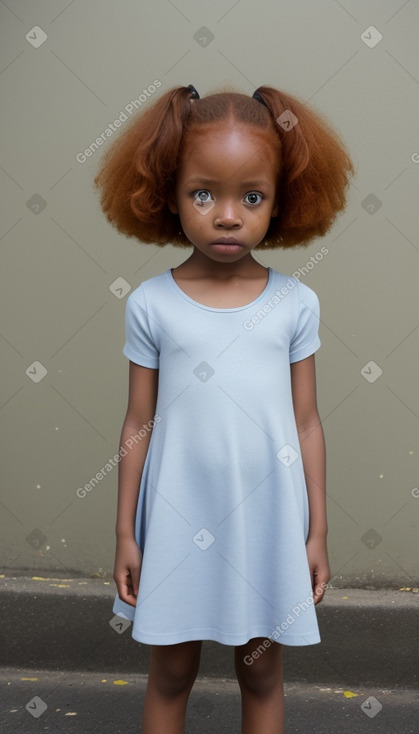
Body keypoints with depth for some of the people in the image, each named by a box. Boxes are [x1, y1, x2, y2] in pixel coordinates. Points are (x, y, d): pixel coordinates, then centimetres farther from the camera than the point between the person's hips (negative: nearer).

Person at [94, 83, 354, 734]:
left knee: (262, 672, 17)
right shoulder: (151, 305, -7)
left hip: (268, 522, 1)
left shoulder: (295, 303, -5)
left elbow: (306, 423, 1)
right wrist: (125, 533, 2)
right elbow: (139, 424, -1)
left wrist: (317, 532, 3)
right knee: (170, 674, 15)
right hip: (178, 525, 0)